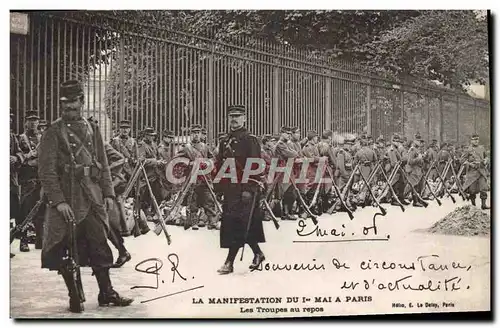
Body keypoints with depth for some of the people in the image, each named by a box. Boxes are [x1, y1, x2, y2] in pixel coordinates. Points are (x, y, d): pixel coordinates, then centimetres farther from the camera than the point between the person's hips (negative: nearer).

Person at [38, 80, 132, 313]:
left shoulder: (92, 129, 13)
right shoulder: (53, 132, -2)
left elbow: (103, 164, 15)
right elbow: (46, 170, -9)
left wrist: (108, 193, 7)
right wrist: (58, 200, -17)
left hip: (93, 197, 4)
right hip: (67, 199, -4)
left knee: (99, 244, 7)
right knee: (66, 249, 1)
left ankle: (106, 293, 17)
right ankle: (75, 296, 15)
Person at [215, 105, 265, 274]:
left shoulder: (250, 139, -5)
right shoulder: (225, 142, 17)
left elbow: (255, 165, -13)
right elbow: (219, 165, 21)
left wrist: (249, 189, -19)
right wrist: (220, 187, 14)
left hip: (245, 189, -7)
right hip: (230, 189, 7)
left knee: (237, 224, -10)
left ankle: (229, 262, -9)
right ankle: (258, 254, 26)